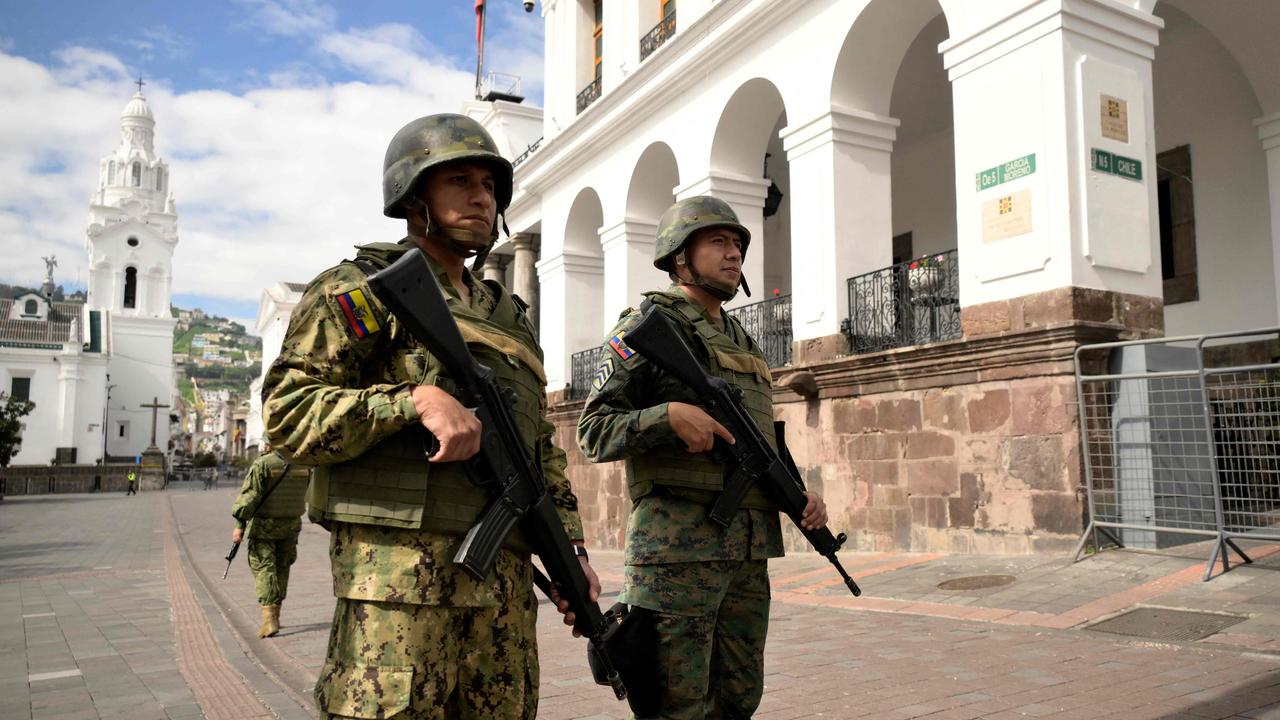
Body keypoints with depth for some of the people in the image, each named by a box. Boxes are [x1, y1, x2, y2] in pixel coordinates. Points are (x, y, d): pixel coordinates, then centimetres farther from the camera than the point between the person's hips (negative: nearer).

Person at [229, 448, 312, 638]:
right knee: (282, 568, 16)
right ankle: (275, 616, 24)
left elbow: (249, 495, -18)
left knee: (264, 568, 0)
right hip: (291, 525, 4)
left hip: (264, 525, -4)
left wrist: (239, 524, -15)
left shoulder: (263, 464, -15)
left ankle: (269, 620, -11)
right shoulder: (303, 464, -1)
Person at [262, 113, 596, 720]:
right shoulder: (361, 288, 2)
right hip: (400, 572, -6)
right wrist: (416, 399, -20)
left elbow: (544, 449, 22)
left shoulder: (507, 316, 21)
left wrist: (572, 551, 12)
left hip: (504, 580, 7)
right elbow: (287, 411, -8)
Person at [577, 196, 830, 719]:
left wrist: (799, 495, 7)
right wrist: (668, 415, -23)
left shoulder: (743, 342, 20)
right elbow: (592, 431, -8)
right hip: (677, 549, -7)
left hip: (750, 553, 7)